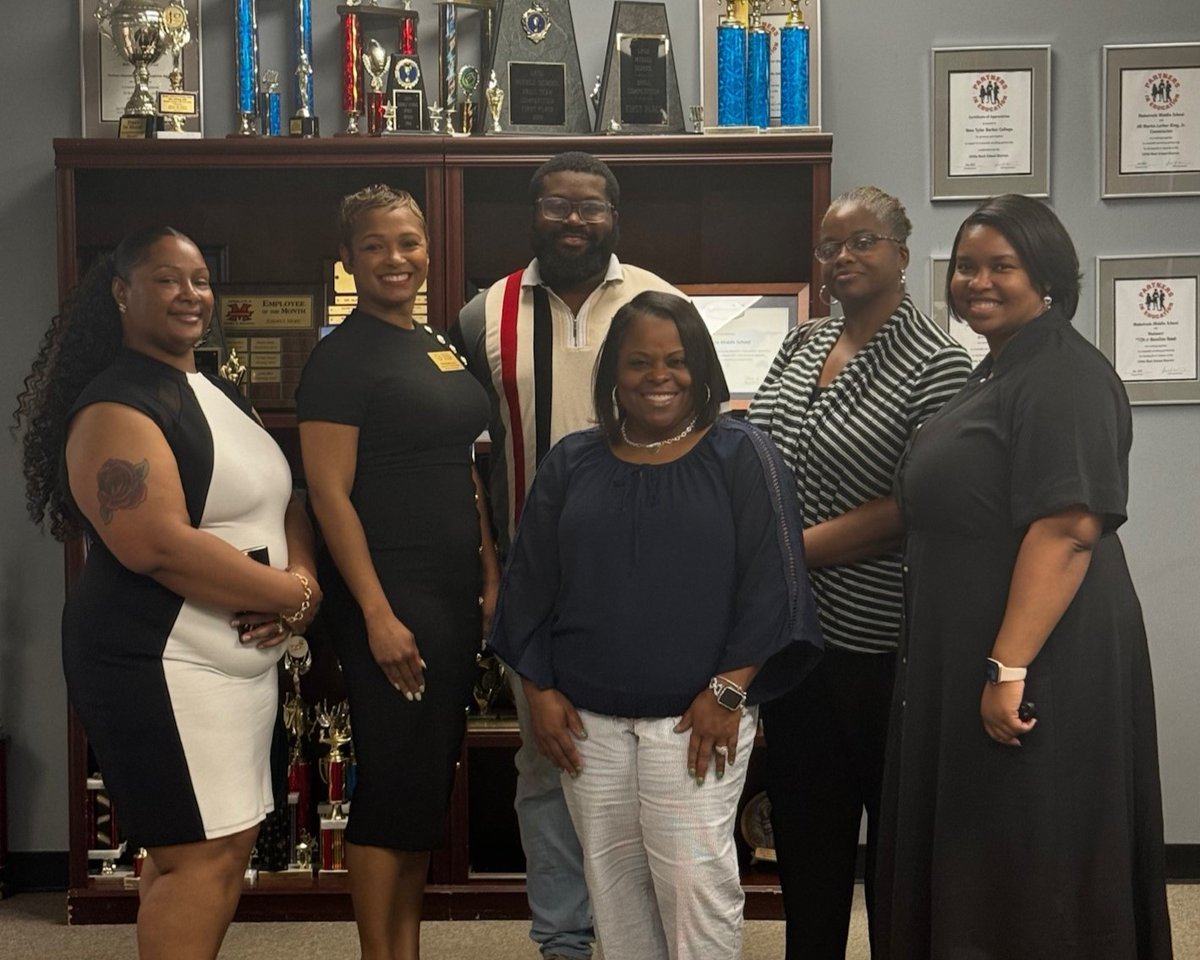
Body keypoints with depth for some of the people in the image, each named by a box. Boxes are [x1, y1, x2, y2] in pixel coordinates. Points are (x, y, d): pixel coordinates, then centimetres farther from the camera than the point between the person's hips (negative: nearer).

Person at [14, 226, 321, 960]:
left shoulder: (224, 396, 15)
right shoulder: (115, 404, -14)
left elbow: (282, 498, 16)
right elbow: (158, 545, -25)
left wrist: (304, 579, -6)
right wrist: (287, 594, -17)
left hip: (244, 658, 9)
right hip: (161, 664, -9)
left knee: (227, 842, 14)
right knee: (201, 852, -8)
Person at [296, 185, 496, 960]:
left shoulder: (442, 346, 13)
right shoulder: (343, 357, -10)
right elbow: (329, 494, -15)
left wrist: (491, 576, 11)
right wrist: (377, 615, -20)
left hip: (454, 590, 8)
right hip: (388, 593, -8)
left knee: (433, 779, 13)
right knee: (395, 779, -2)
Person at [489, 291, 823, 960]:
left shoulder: (743, 457, -1)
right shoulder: (572, 464, 9)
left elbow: (770, 583, -5)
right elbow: (531, 583, 11)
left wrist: (727, 690, -11)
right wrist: (539, 690, 4)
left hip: (697, 718, -3)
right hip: (586, 719, 3)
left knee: (695, 878, -4)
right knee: (612, 878, 10)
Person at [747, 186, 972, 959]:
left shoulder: (936, 365, -12)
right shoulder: (803, 343, 9)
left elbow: (913, 506, -19)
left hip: (877, 642, -6)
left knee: (896, 830, 9)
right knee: (805, 822, 17)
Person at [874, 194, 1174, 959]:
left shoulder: (1064, 377, -17)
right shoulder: (999, 372, 15)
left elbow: (1068, 529, -26)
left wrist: (1008, 667, -28)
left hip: (1037, 666, -10)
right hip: (971, 658, 10)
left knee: (1030, 873, 0)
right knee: (982, 860, 18)